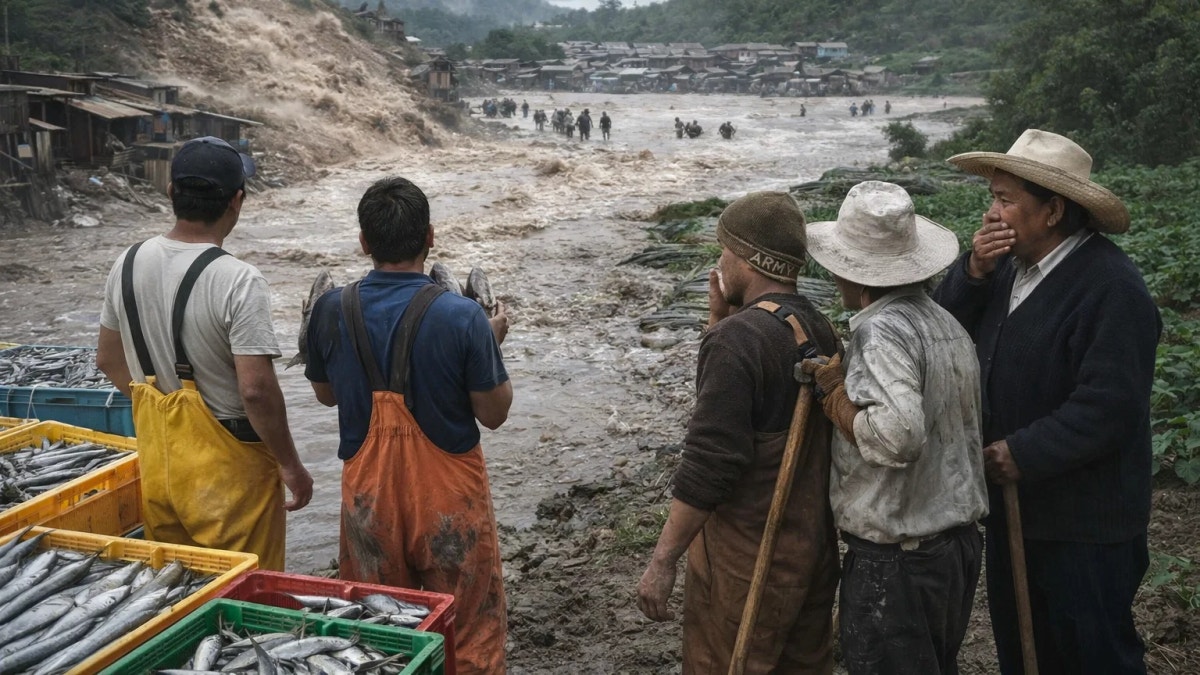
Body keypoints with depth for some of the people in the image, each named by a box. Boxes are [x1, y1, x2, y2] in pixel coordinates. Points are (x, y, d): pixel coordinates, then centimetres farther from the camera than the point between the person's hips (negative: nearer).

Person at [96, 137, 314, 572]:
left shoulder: (128, 263, -1)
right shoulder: (238, 282, -23)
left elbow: (108, 360, 10)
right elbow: (256, 389, -25)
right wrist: (290, 465, -13)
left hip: (156, 455, 7)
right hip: (227, 465, -6)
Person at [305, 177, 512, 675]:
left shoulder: (331, 311, -8)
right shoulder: (462, 317, -19)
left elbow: (326, 394, 8)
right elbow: (494, 413, -10)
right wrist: (492, 342, 4)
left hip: (367, 490, 3)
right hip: (446, 491, -3)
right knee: (467, 633, 13)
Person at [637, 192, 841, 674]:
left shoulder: (737, 338, -20)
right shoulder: (819, 330, 4)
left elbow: (709, 463, -23)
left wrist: (663, 560, -16)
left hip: (748, 556, -8)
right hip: (814, 544, 8)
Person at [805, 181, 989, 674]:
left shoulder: (880, 330, -20)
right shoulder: (948, 325, 7)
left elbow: (897, 435, -33)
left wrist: (835, 398, -16)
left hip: (894, 560, -9)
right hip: (958, 541, 9)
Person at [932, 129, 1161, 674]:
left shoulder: (1112, 287, -22)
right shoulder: (1009, 264, 1)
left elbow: (1106, 409, -26)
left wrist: (1022, 455, -21)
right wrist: (972, 272, -13)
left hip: (1083, 524, -8)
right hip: (1013, 502, 8)